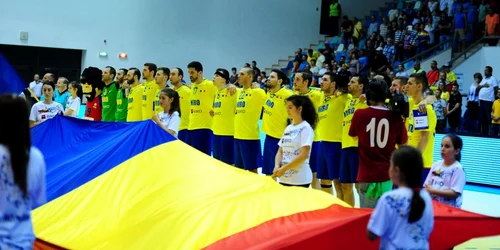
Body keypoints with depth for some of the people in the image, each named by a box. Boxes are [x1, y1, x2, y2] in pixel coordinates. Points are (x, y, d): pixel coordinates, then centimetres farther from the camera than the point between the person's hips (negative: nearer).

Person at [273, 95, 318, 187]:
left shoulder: (306, 128, -8)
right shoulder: (288, 128, 13)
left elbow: (304, 155, -17)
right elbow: (280, 151, 13)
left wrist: (284, 168, -18)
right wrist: (277, 166, -6)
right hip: (284, 178, 7)